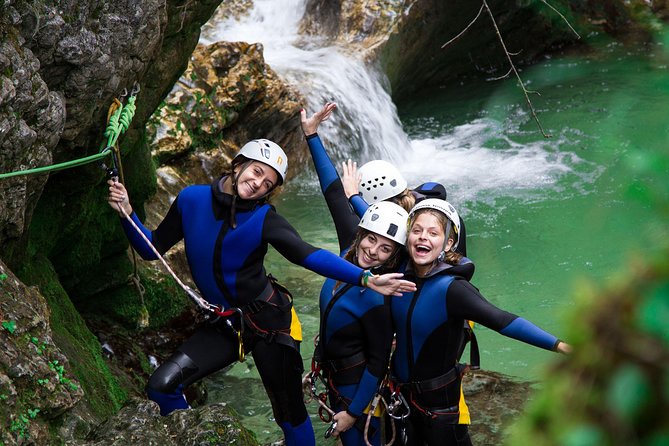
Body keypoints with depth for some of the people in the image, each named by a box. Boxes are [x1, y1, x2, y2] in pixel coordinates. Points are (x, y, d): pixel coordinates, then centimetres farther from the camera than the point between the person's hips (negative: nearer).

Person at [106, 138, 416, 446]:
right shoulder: (191, 199, -6)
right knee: (161, 386, -9)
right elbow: (152, 249, 1)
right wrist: (127, 214, -15)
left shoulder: (265, 219, -14)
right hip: (224, 324, 3)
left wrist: (365, 278, -41)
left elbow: (308, 255, -28)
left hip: (268, 319, -3)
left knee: (290, 414, 3)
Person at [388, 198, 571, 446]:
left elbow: (501, 320, -35)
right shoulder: (401, 275, -8)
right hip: (401, 397, 5)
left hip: (441, 404, -5)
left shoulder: (451, 288, -24)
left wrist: (560, 345, -45)